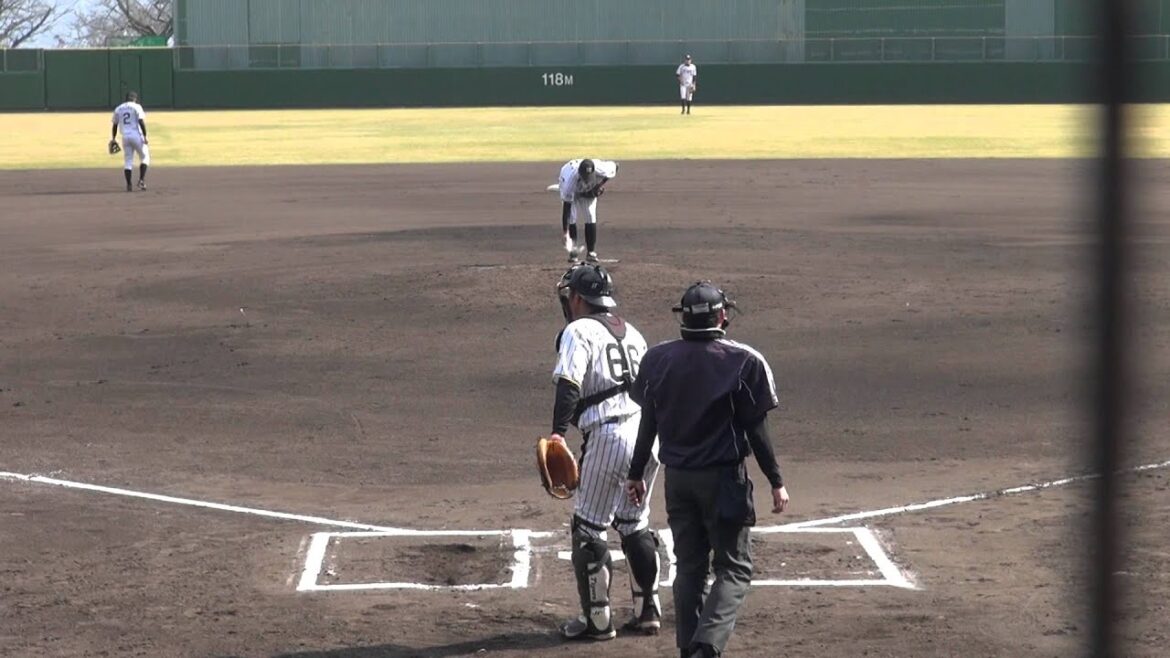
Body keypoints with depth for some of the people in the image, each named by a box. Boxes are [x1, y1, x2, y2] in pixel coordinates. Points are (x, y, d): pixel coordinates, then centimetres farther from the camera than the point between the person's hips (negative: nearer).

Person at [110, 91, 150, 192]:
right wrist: (145, 136, -12)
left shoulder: (118, 109, 12)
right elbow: (141, 122, -12)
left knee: (128, 161, 9)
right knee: (144, 157, 10)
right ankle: (141, 180, -6)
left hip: (125, 137, 4)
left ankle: (129, 185, 2)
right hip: (137, 136, -4)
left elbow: (115, 125, 14)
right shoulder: (136, 107, -2)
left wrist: (113, 139, 22)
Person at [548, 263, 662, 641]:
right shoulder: (631, 332, 19)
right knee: (635, 524, 20)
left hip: (608, 436, -8)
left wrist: (558, 432, -25)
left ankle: (597, 620, 4)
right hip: (648, 432, 8)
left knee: (589, 529, 2)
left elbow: (569, 384, -17)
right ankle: (647, 612, 21)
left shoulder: (579, 331, -4)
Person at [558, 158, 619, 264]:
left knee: (590, 217, -8)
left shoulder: (601, 169, -40)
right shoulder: (570, 180, -45)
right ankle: (573, 253, -6)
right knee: (571, 217, -15)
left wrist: (601, 184, -24)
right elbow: (566, 209, -41)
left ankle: (591, 252, 0)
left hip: (589, 190, 2)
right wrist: (566, 234, -43)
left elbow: (615, 166, -15)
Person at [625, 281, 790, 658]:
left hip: (677, 478, 4)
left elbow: (648, 424, 6)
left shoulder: (657, 360, 1)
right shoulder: (743, 362, -11)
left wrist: (636, 475, 16)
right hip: (724, 478, -4)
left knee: (689, 567, 15)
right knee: (733, 569, 2)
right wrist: (776, 482, -2)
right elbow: (755, 429, -10)